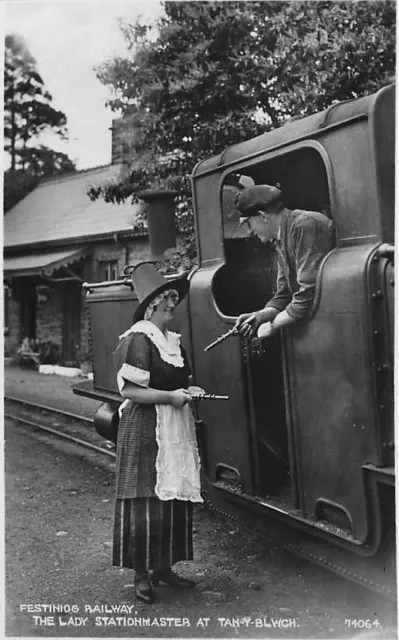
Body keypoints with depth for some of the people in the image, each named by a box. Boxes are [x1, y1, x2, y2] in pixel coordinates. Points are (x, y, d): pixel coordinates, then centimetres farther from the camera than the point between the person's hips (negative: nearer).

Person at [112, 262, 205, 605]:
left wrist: (189, 391, 8)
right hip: (146, 430, -8)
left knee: (175, 498, 11)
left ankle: (162, 566, 23)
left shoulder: (173, 340, 15)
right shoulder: (138, 339, -11)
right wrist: (170, 396, -18)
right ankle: (141, 574, 8)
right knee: (146, 502, -4)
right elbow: (130, 390, -16)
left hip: (176, 429, 8)